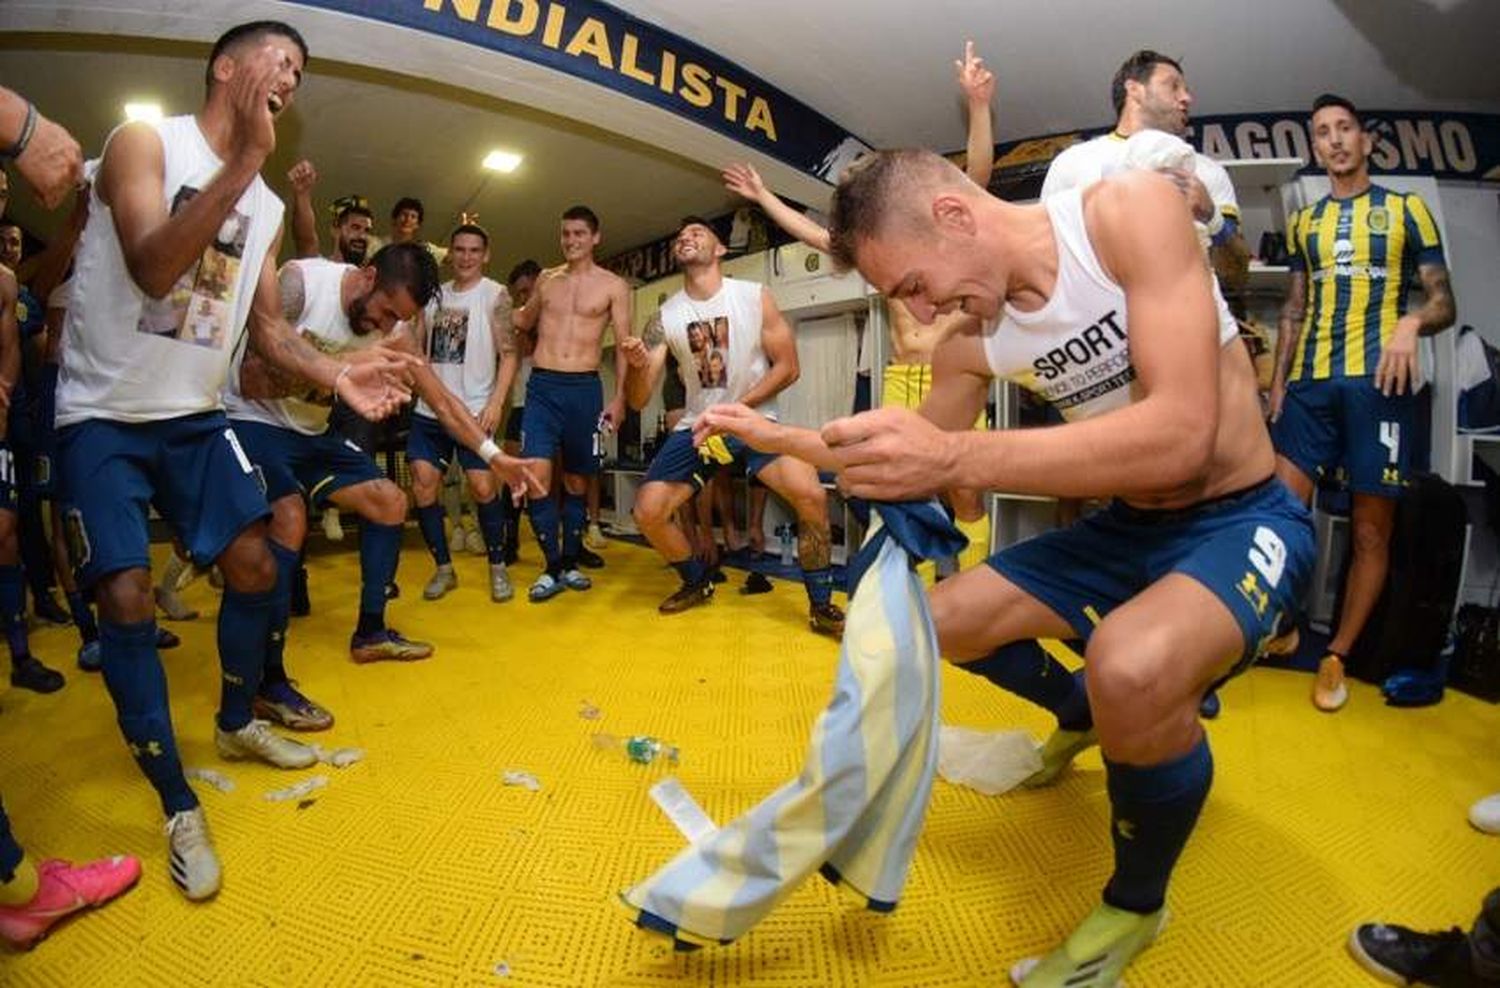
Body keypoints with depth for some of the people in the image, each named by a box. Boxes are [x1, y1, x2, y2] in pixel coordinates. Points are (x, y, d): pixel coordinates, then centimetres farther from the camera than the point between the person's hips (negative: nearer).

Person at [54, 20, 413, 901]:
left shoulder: (267, 208, 8)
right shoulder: (145, 142, -10)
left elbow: (268, 325, 8)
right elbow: (153, 269, -26)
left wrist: (338, 374, -10)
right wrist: (246, 158, -30)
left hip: (196, 414, 6)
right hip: (104, 416, -6)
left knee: (256, 567, 4)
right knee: (127, 598, -11)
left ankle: (238, 724, 29)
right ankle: (180, 807, -1)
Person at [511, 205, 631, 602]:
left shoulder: (614, 285, 5)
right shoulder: (546, 279, 13)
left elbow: (624, 345, 2)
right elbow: (524, 322, 29)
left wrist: (619, 396, -6)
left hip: (584, 389, -1)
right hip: (542, 386, 2)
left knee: (576, 481, 8)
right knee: (536, 477, -11)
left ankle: (570, 563, 20)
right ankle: (552, 567, 0)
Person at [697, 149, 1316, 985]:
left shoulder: (1132, 211, -23)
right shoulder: (970, 341, -5)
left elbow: (1180, 435, -34)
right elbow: (917, 464, 11)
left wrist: (957, 458, -42)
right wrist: (779, 437, 6)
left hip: (1246, 520, -6)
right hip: (1128, 526, 7)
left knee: (1132, 671, -36)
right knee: (940, 624, 7)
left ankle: (1135, 907, -4)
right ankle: (1081, 714, 36)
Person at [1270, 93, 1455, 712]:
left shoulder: (1406, 209, 9)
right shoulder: (1305, 222, 18)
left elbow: (1444, 301, 6)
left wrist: (1412, 322, -18)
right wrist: (1278, 379, 9)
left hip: (1378, 382, -2)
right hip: (1310, 384, 3)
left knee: (1371, 530, 1)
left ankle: (1336, 656, 11)